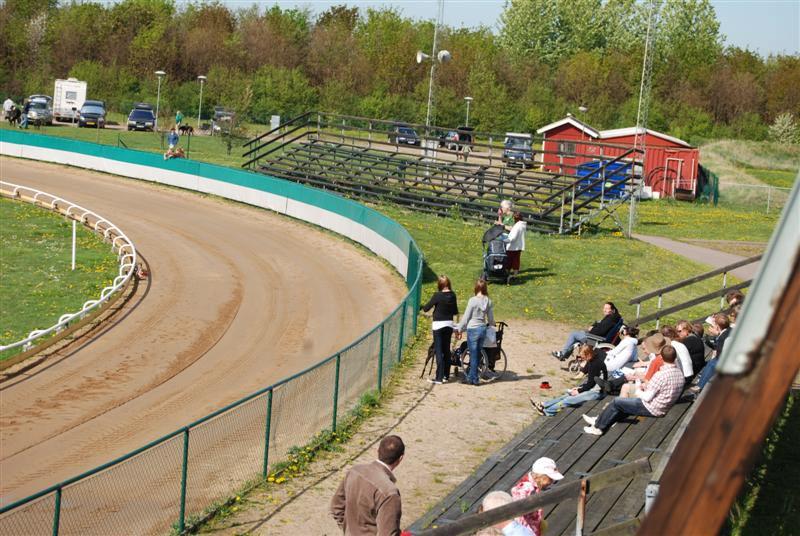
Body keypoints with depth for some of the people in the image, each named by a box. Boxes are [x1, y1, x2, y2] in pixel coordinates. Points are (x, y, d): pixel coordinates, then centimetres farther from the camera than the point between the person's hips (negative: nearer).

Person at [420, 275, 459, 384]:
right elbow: (455, 311, 8)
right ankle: (446, 375, 21)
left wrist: (421, 307, 12)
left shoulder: (437, 296, -15)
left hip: (438, 325, -5)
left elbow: (426, 308, -9)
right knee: (446, 350, 15)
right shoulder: (453, 295, 0)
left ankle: (439, 378, -8)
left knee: (439, 351, -4)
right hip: (449, 324, 5)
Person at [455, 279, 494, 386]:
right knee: (476, 354, 13)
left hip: (473, 329, -5)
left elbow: (466, 317, -9)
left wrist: (460, 330, 1)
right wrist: (490, 325, 30)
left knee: (474, 355, 1)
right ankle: (470, 377, 19)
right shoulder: (488, 301, 1)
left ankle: (474, 379, 6)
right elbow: (491, 319, 8)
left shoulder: (473, 300, -13)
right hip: (483, 329, 5)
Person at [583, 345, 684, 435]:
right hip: (662, 409, 8)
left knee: (616, 402, 7)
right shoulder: (680, 373, -2)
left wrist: (638, 392, -1)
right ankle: (601, 421, 34)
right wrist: (647, 387, 6)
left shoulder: (661, 375, -29)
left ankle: (598, 427, 22)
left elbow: (647, 397, -22)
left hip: (651, 409, -8)